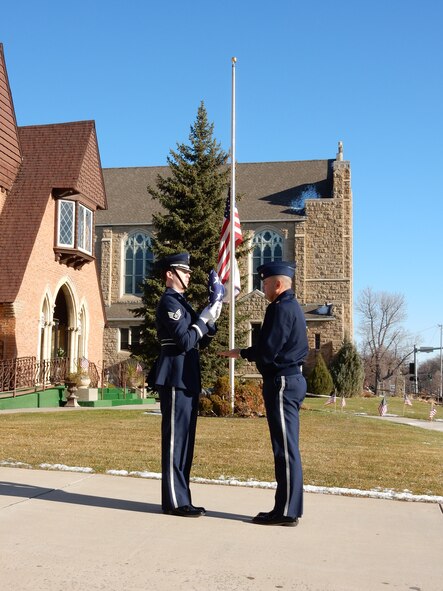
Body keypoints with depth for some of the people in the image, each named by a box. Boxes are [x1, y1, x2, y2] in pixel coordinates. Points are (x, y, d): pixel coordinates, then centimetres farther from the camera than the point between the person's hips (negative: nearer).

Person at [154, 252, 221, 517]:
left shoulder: (181, 302, 20)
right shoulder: (169, 302, -10)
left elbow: (200, 342, 19)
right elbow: (184, 341, -19)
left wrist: (211, 320, 5)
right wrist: (203, 319, -10)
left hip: (187, 379, 10)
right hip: (175, 379, -10)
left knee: (185, 439, 12)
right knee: (175, 438, -5)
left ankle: (181, 498, 19)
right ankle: (175, 501, 1)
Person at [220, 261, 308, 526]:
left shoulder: (281, 309, -15)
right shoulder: (292, 306, 17)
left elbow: (267, 351, -19)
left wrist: (241, 353, -3)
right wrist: (249, 352, 13)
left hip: (282, 382, -10)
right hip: (292, 379, 10)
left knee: (285, 448, -5)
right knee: (287, 448, 12)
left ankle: (286, 512, 1)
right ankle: (288, 508, 19)